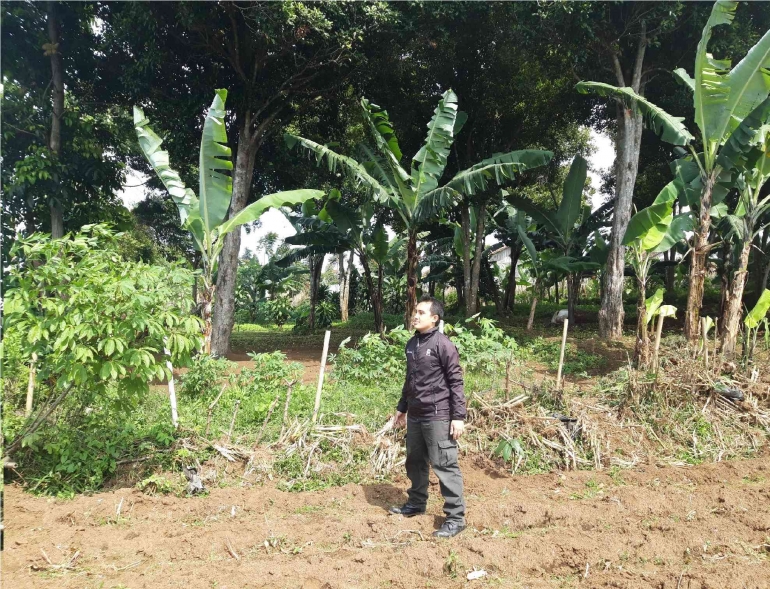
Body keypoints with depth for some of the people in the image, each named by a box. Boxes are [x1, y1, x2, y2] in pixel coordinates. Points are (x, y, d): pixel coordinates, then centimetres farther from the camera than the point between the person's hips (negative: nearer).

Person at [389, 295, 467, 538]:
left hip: (438, 416, -8)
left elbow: (456, 382, -13)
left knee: (445, 466, -4)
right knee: (415, 462, 19)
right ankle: (416, 503, 37)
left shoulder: (443, 344, -12)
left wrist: (459, 416, -16)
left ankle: (456, 517, 5)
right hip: (415, 416, 8)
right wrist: (402, 407, 23)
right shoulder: (411, 344, 10)